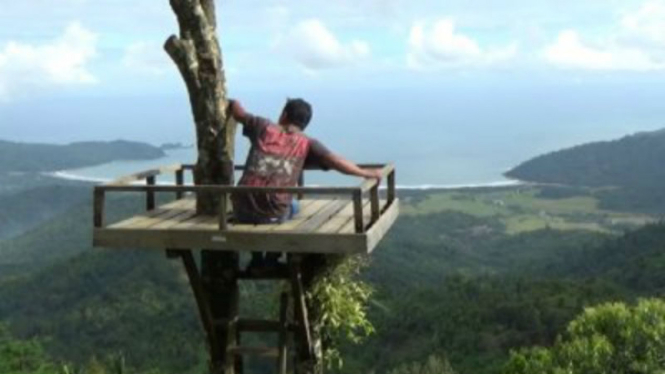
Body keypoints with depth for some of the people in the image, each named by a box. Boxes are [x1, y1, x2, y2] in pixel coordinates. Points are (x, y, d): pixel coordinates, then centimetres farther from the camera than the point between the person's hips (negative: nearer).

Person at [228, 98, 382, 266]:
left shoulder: (264, 127, 8)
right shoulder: (307, 143, 4)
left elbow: (238, 112, 22)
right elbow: (335, 161, -7)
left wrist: (233, 104, 45)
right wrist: (366, 173, 4)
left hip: (242, 210, 1)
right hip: (273, 215, -1)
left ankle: (256, 259, 39)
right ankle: (272, 258, 33)